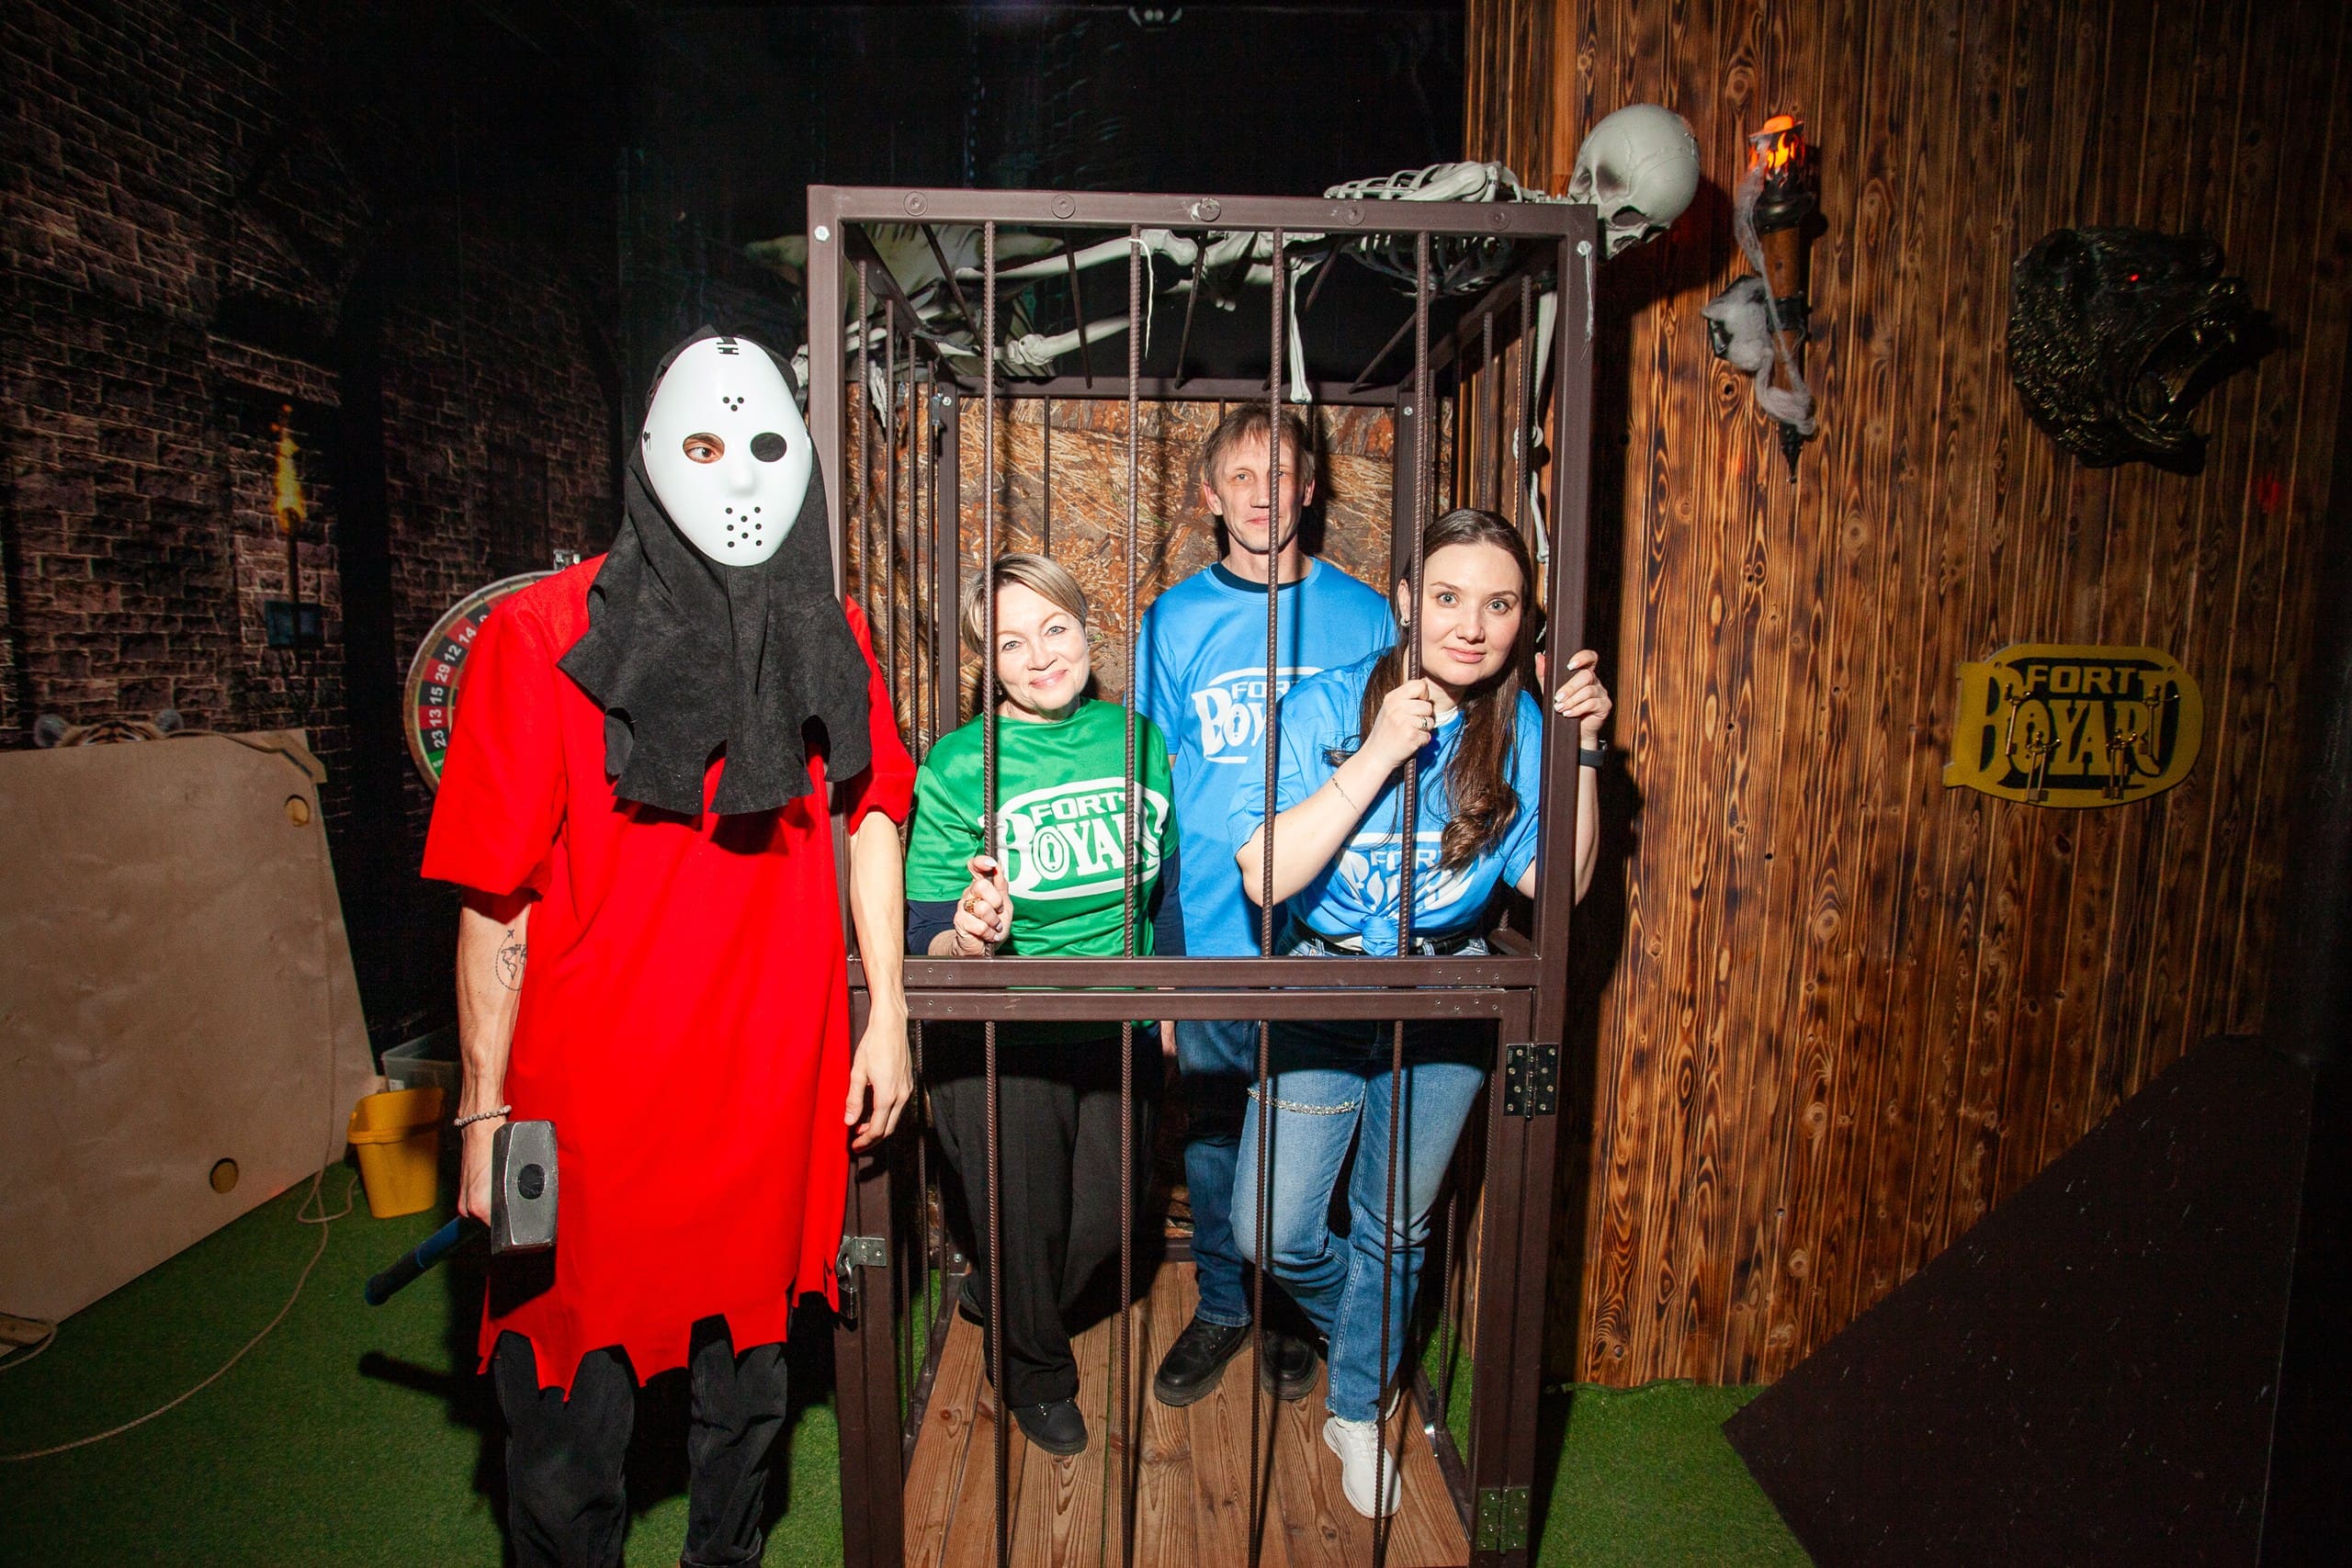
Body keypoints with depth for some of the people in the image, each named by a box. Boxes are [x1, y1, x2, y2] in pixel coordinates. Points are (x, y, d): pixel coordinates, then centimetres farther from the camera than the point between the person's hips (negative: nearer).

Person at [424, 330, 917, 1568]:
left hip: (773, 1092, 4)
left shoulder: (826, 636, 2)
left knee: (749, 1392, 22)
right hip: (593, 1102, -3)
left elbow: (870, 810, 11)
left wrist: (887, 1013, 7)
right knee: (569, 1433, 10)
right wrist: (484, 1112, -8)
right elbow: (495, 899, -8)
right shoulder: (545, 639, -10)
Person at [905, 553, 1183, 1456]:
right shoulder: (958, 766, -14)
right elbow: (923, 937, -14)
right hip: (998, 1042, -4)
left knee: (1108, 1215, 19)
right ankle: (1037, 1374, 47)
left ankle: (997, 1303, 52)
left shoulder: (1139, 740, -3)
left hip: (1118, 1032, 4)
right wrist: (967, 936, -35)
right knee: (1023, 1223, 15)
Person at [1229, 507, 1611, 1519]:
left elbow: (1557, 884, -11)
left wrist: (1580, 750, -21)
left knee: (1395, 1226, 17)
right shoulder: (1327, 706, -17)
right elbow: (1264, 875, -26)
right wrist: (1379, 756, -32)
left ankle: (1357, 1409, 42)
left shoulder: (1518, 725, -7)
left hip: (1446, 1011, 2)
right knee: (1274, 1234, 0)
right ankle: (1358, 1320, 36)